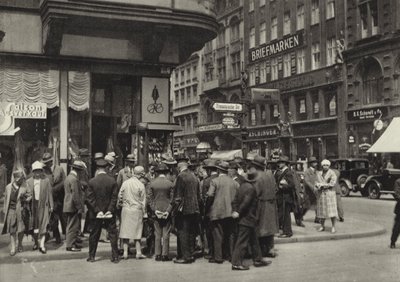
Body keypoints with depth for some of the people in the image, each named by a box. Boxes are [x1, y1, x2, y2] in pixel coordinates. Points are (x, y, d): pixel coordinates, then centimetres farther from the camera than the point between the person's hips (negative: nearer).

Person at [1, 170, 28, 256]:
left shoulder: (24, 187, 0)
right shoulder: (8, 187, 5)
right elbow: (6, 199, 13)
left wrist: (24, 197, -14)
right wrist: (5, 210, 13)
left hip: (20, 210, -1)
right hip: (11, 210, 1)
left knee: (21, 229, 5)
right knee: (12, 230, -1)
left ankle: (20, 244, 27)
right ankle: (13, 248, 4)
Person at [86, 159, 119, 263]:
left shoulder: (92, 181, -6)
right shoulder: (112, 181, -6)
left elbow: (89, 199, -7)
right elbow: (114, 197, -8)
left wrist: (97, 211, -5)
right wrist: (110, 210, -6)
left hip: (96, 214, 1)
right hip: (109, 213, 0)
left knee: (94, 235, 11)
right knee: (113, 234, 6)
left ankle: (91, 256, 18)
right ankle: (115, 257, 5)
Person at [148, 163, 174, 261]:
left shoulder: (152, 183, 0)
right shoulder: (170, 184, -4)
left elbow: (150, 198, -1)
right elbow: (172, 199, -7)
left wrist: (155, 210, -3)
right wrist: (168, 211, -7)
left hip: (156, 212, 2)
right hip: (166, 211, -2)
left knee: (157, 234, 8)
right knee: (166, 234, 3)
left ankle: (158, 254, 8)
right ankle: (165, 255, 3)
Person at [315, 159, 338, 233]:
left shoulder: (332, 173, -2)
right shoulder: (319, 174, 13)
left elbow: (332, 184, -10)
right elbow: (317, 184, 8)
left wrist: (322, 184, -9)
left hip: (330, 193, -4)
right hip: (320, 194, 4)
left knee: (332, 211, -7)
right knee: (321, 211, 6)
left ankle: (333, 227, 0)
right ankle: (322, 226, 15)